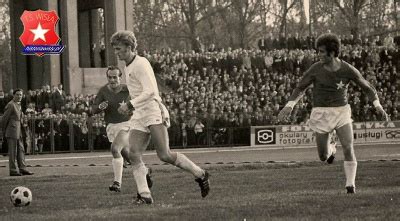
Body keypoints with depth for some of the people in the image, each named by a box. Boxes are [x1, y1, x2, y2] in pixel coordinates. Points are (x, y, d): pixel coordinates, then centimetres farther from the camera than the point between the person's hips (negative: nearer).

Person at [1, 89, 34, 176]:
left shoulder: (18, 105, 15)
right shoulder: (10, 105, -14)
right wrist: (4, 132, -1)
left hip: (18, 132, 9)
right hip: (12, 132, -9)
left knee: (21, 150, 7)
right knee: (12, 152, -5)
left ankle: (22, 169, 8)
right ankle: (13, 170, -1)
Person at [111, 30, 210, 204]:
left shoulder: (141, 64, -10)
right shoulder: (128, 67, 19)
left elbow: (150, 91, -20)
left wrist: (130, 105, -22)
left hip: (154, 112, -9)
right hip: (139, 118, 9)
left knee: (165, 155, -13)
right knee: (133, 154, -9)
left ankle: (200, 175, 4)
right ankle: (144, 195, -12)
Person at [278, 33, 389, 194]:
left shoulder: (348, 70, -9)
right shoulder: (315, 69, -9)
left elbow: (368, 88, 2)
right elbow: (300, 89, 2)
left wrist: (378, 106, -12)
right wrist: (289, 106, -14)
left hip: (342, 112, -1)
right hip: (321, 113, 1)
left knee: (348, 148, -20)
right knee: (323, 157, 7)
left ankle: (350, 185, -8)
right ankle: (330, 150, 46)